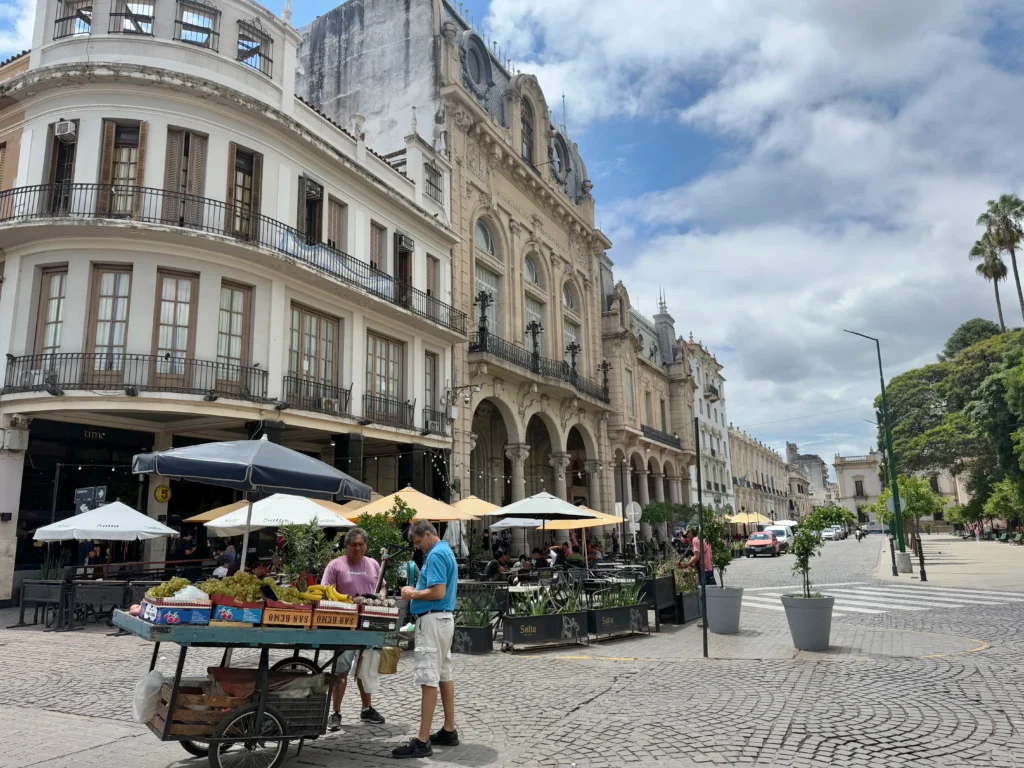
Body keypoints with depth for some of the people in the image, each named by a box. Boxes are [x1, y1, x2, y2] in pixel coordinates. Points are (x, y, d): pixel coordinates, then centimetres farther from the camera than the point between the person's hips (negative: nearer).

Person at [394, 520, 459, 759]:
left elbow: (438, 592, -25)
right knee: (444, 675, 14)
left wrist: (413, 594, -11)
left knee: (428, 679, -8)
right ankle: (449, 731, 22)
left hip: (433, 620, -11)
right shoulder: (445, 551, 15)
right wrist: (417, 589, 10)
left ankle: (422, 741, -6)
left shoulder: (436, 554, -17)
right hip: (444, 618, 11)